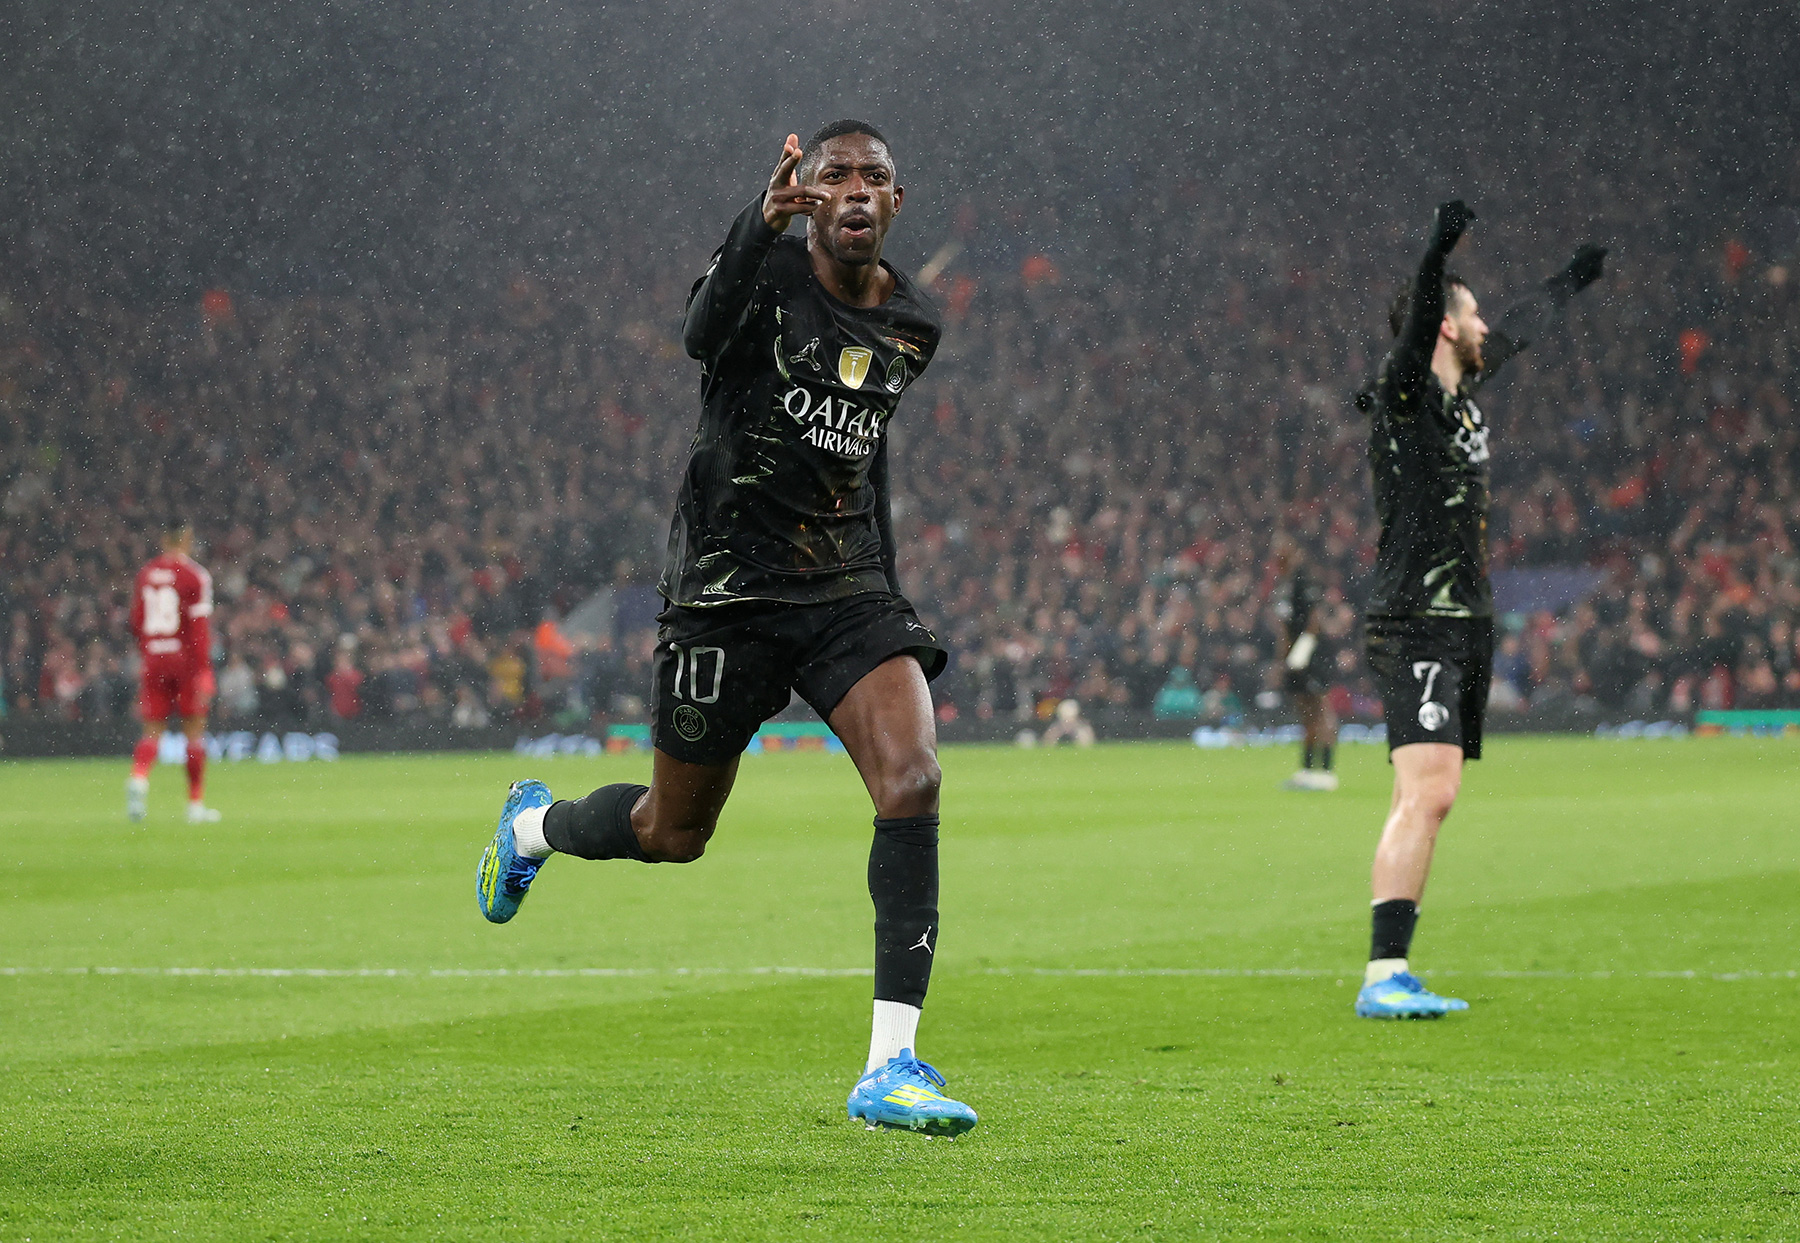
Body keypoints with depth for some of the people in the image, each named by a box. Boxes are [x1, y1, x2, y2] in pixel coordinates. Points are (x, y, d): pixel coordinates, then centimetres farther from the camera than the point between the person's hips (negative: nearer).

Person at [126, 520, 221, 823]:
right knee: (194, 730, 7)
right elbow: (200, 627, -12)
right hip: (185, 659, -4)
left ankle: (138, 778, -23)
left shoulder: (146, 573, 7)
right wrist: (204, 671, -11)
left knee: (152, 730, 6)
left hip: (153, 660, 4)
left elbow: (136, 624, 11)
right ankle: (196, 804, 10)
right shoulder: (195, 576, -7)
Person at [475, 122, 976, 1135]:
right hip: (727, 589, -4)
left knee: (913, 782, -21)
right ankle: (535, 824, 48)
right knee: (673, 835, 11)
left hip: (849, 593, 4)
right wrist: (763, 224, -53)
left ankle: (891, 1068, -20)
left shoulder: (914, 324, 7)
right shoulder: (767, 273, -11)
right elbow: (705, 330, -35)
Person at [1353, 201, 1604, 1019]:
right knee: (1426, 795, -19)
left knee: (1428, 800, 6)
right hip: (1418, 628, -9)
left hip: (1465, 628, 9)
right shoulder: (1405, 397, -9)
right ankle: (1384, 978, -24)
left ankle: (1391, 977, 6)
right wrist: (1438, 255, -48)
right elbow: (1415, 325, -30)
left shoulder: (1461, 392, 16)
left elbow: (1515, 334, 35)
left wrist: (1570, 283, 51)